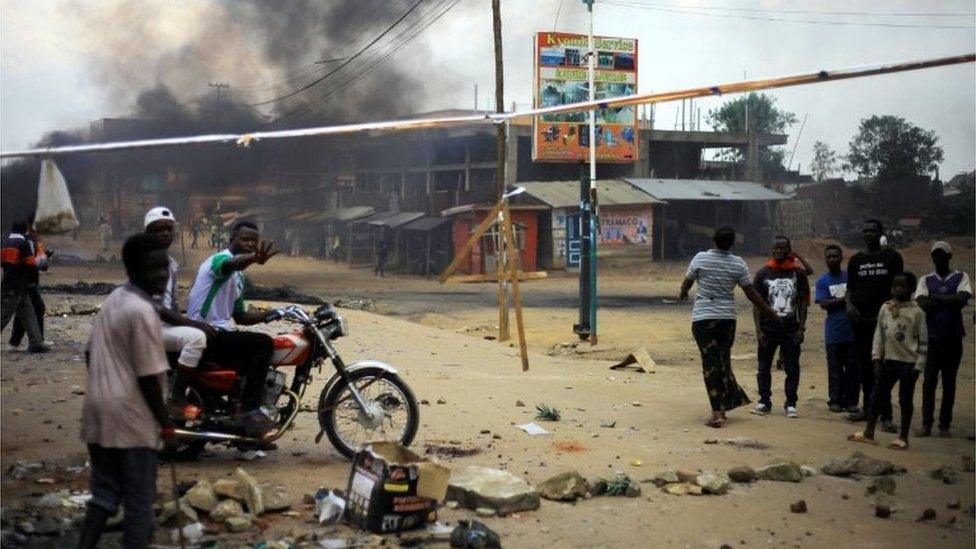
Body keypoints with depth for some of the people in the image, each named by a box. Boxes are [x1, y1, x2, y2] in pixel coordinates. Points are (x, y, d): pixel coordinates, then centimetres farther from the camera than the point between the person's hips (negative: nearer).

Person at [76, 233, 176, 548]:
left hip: (98, 407, 8)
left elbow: (91, 354, 18)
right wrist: (165, 422, -8)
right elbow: (148, 376, -16)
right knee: (139, 498, 1)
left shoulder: (113, 301, 11)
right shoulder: (143, 311, -16)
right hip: (130, 414, -8)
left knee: (105, 490, 14)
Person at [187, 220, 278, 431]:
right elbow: (232, 264, -37)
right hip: (206, 334, -11)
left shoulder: (239, 278, 21)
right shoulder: (220, 258, -9)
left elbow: (239, 316, 28)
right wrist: (255, 258, -60)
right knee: (263, 344, -22)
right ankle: (249, 409, -21)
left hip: (219, 335, 11)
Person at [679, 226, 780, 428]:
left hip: (703, 318, -2)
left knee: (710, 363, -1)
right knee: (723, 360, 16)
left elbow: (687, 282, 8)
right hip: (727, 318, 2)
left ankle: (718, 413, -5)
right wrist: (770, 313, 13)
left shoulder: (700, 258, -6)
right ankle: (725, 405, 21)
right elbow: (751, 293, 1)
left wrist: (683, 294, 32)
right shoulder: (738, 264, -3)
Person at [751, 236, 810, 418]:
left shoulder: (798, 273, 3)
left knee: (792, 368, 2)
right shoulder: (763, 273, 3)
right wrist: (758, 330, -5)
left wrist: (801, 328, -2)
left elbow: (803, 302, 5)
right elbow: (756, 303, 2)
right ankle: (764, 402, 16)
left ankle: (790, 404, 10)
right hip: (768, 328, 1)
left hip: (791, 329, -1)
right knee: (764, 367, 6)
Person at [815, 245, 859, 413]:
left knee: (853, 368, 2)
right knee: (835, 368, 5)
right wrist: (845, 299, -13)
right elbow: (823, 304, -8)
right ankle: (835, 400, 14)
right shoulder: (822, 281, 3)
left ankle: (851, 401, 11)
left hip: (852, 331, 1)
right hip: (834, 333, -1)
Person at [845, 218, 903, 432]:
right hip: (861, 320, 4)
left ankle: (885, 415, -8)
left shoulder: (892, 257, 2)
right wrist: (849, 305, -6)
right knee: (865, 366, 10)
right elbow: (850, 288, 14)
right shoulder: (856, 260, 11)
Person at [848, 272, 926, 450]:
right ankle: (869, 433, 14)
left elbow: (923, 342, -6)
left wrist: (918, 366, -10)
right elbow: (879, 334, 9)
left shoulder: (916, 312, -8)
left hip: (908, 362, -5)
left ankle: (903, 438, 11)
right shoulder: (885, 308, 5)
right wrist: (876, 358, 2)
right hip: (889, 360, 5)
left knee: (905, 400, 3)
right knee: (878, 395, 6)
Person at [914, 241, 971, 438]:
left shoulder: (961, 277, 3)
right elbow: (922, 304, -10)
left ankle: (945, 425, 9)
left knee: (949, 382, 5)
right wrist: (950, 300, -10)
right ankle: (926, 424, 0)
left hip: (953, 338, -1)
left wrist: (936, 297, -11)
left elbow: (962, 298, -16)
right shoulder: (926, 280, 8)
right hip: (932, 337, 1)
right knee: (929, 381, -2)